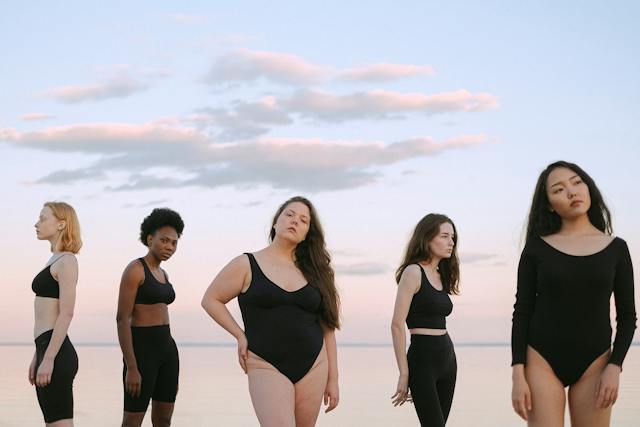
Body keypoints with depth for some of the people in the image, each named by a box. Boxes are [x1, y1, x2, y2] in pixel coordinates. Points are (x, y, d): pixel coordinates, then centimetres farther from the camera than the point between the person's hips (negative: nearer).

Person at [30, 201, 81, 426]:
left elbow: (66, 314, -17)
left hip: (57, 353, -9)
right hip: (46, 350, 9)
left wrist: (48, 359, -21)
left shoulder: (67, 261, -10)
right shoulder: (54, 260, 18)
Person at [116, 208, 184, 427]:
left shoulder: (162, 275, 15)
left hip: (166, 348, 9)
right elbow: (122, 320, -16)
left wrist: (171, 373, 19)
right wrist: (131, 368, -20)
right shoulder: (134, 269, -12)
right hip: (141, 349, -9)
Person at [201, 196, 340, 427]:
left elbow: (327, 328, 12)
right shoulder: (247, 265, 2)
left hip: (313, 367, 4)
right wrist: (241, 336, -1)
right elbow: (210, 300, 9)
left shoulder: (313, 271, 11)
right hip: (267, 367, -4)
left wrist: (333, 379, 9)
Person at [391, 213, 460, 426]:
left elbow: (437, 322, 13)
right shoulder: (413, 272, -8)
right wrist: (404, 373, -15)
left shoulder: (441, 275, 15)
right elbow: (397, 325, -13)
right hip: (423, 358, -7)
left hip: (448, 356, 7)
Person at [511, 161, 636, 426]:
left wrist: (614, 367, -7)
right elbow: (522, 313, 1)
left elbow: (627, 316, 6)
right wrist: (518, 375, -7)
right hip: (542, 362, -1)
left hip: (594, 364, 1)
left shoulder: (616, 248, 5)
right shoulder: (537, 248, 2)